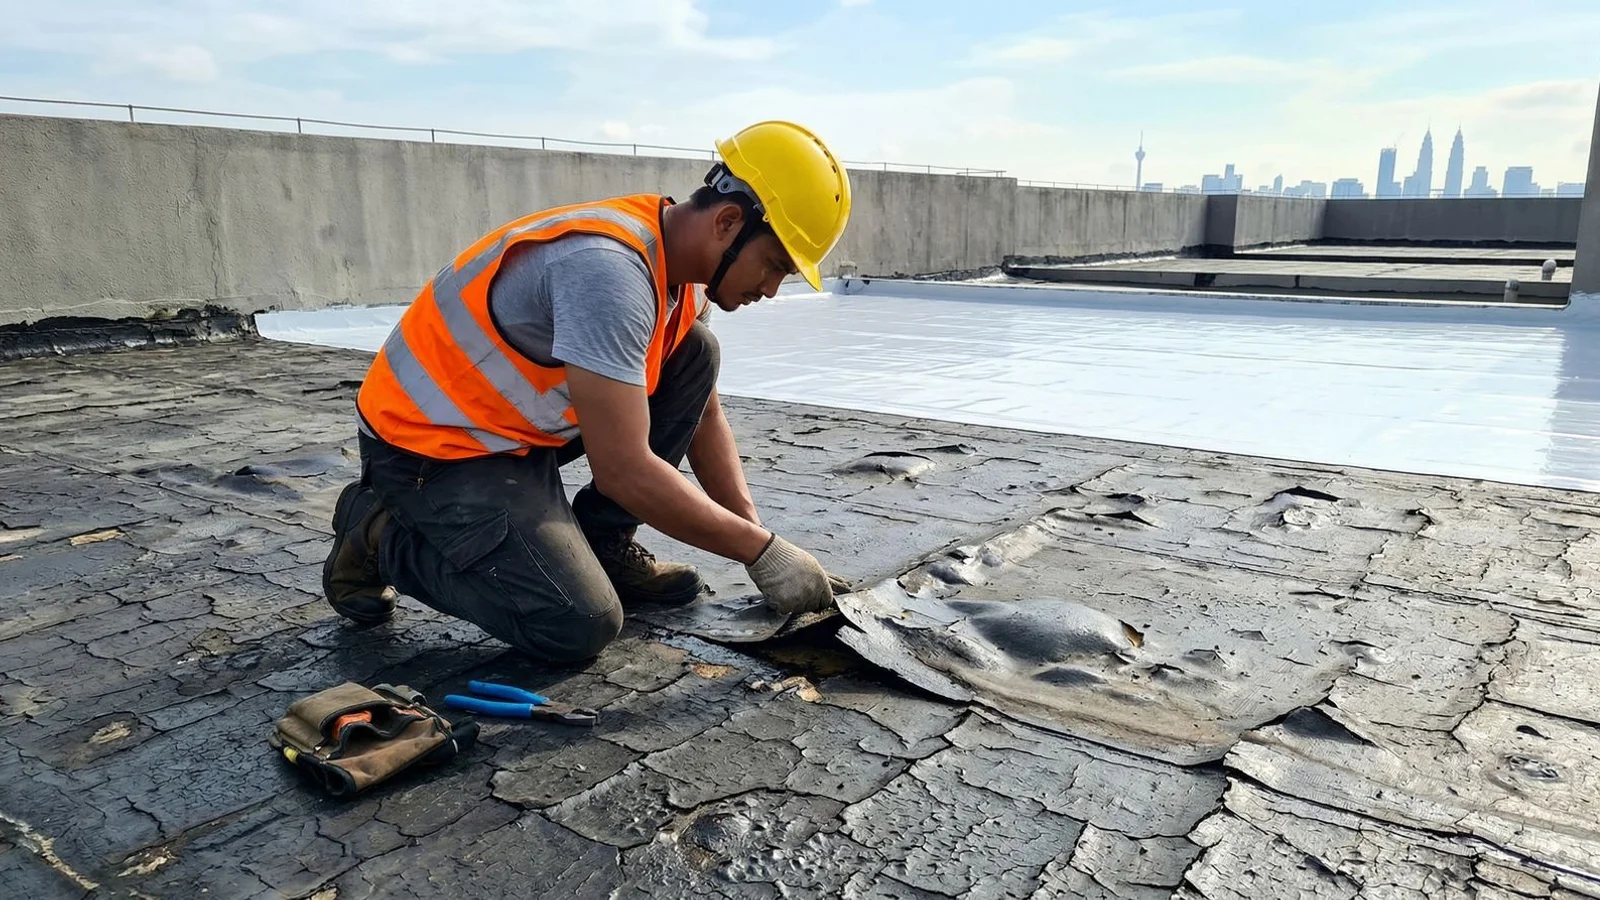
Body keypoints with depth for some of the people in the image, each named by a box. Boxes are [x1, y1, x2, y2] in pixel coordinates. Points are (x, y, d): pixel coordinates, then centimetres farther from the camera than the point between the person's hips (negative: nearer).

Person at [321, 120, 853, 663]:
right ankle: (381, 534, 2)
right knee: (580, 627, -20)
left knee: (695, 354, -1)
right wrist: (763, 552, -22)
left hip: (521, 423, 9)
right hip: (430, 444, -9)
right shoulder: (609, 267, -30)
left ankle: (601, 545, 5)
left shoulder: (676, 263, 0)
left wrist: (753, 531, -1)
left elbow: (703, 416, 9)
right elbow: (624, 470, -31)